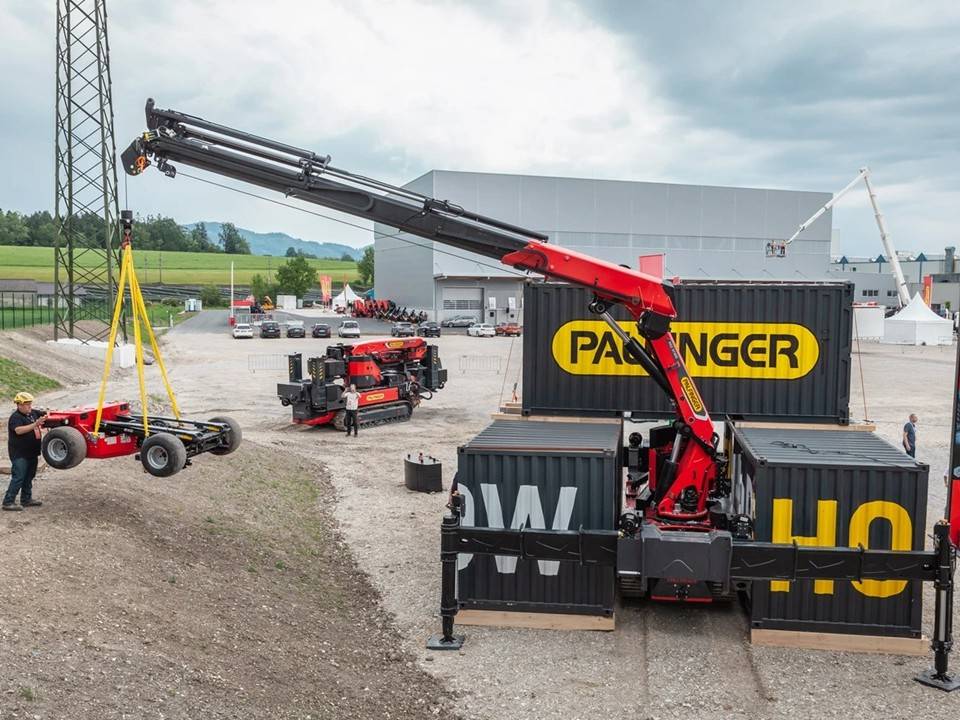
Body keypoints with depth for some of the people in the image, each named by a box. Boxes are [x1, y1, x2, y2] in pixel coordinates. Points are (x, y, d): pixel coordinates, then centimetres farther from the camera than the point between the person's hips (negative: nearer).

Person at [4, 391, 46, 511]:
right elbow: (19, 430, -35)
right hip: (19, 454, -8)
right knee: (18, 478, -9)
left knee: (29, 477, 16)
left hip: (31, 452, 8)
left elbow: (44, 415, 22)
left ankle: (26, 499, 27)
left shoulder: (33, 413, 6)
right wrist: (35, 424, -43)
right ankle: (8, 502, -4)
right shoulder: (16, 417, -17)